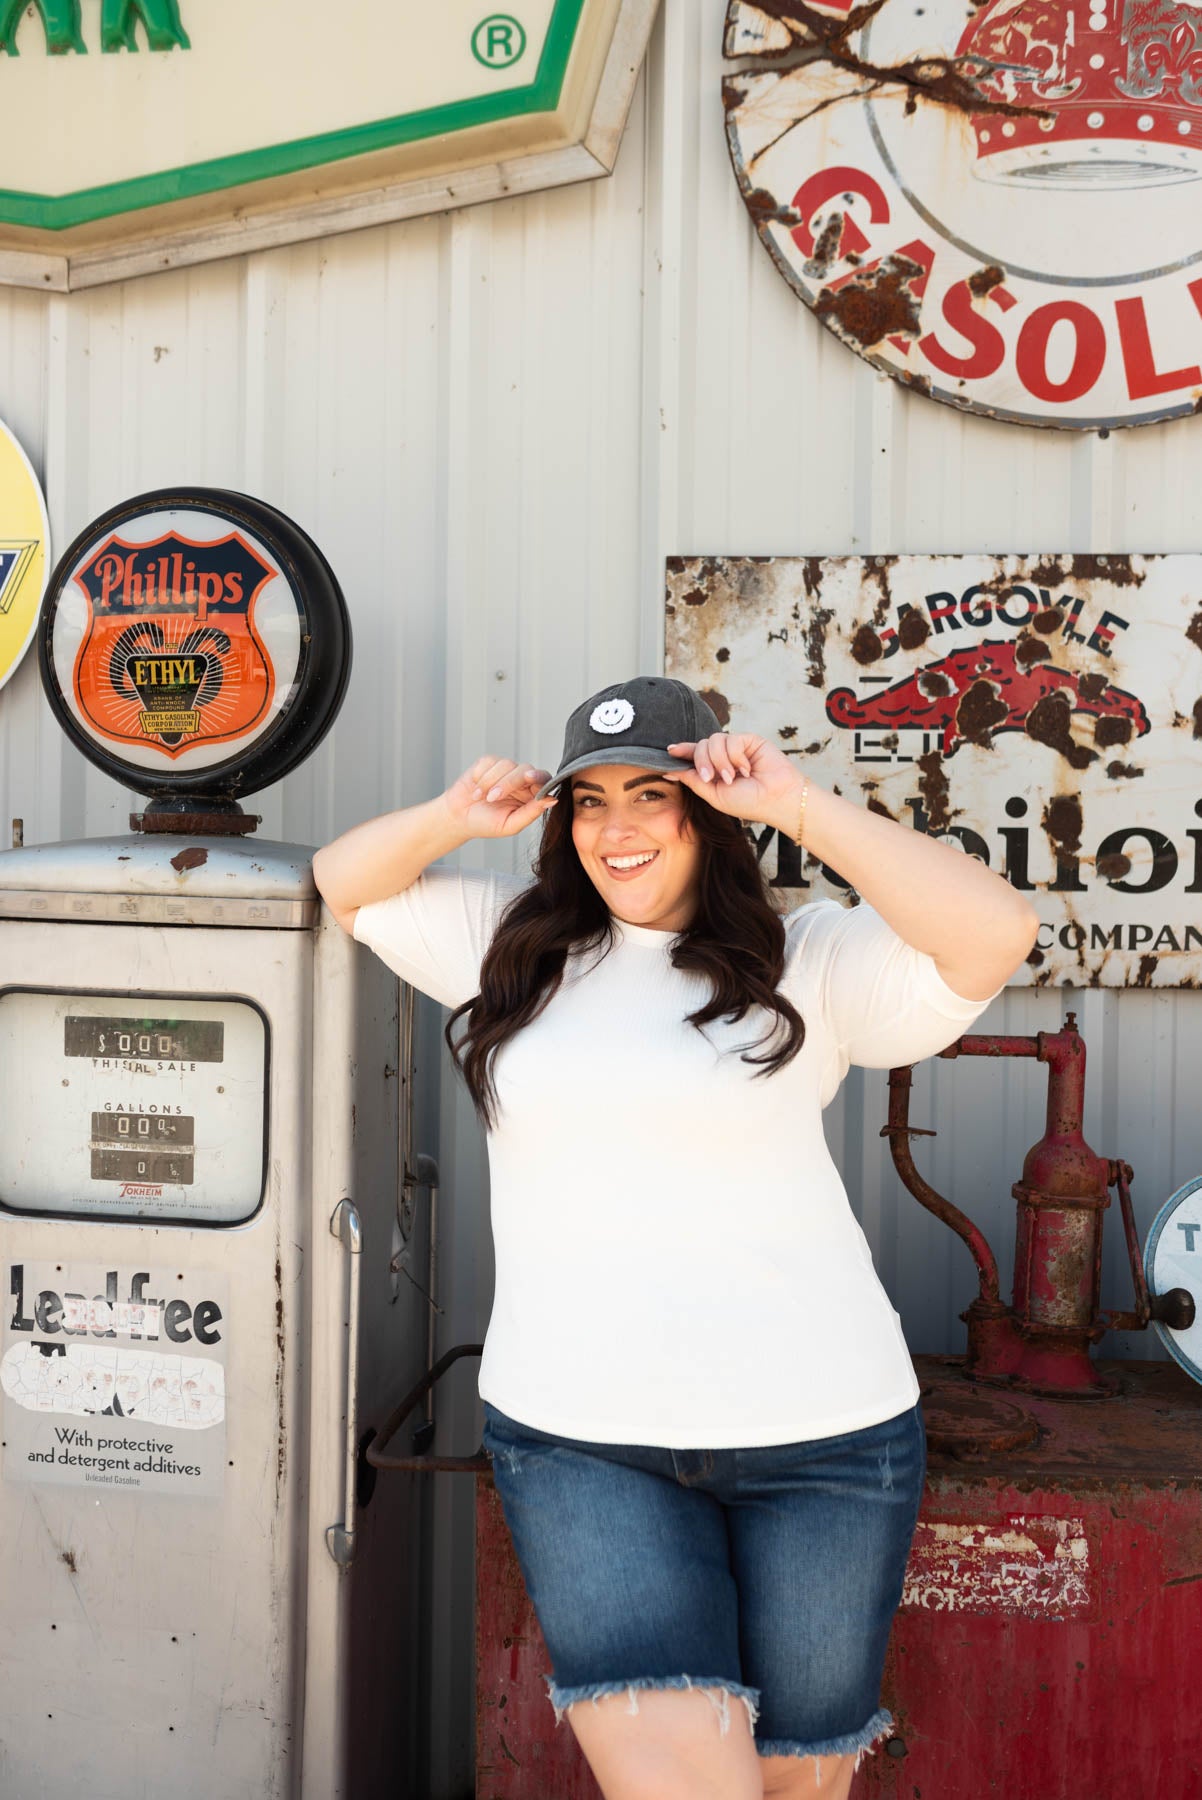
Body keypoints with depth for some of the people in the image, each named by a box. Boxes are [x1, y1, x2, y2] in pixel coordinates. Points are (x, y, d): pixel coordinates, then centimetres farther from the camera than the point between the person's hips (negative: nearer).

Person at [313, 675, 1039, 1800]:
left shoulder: (806, 958, -2)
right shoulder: (515, 943, 9)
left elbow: (994, 936, -16)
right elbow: (343, 888, 16)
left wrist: (799, 806, -15)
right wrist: (453, 817, -4)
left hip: (820, 1429, 0)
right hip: (575, 1440, 1)